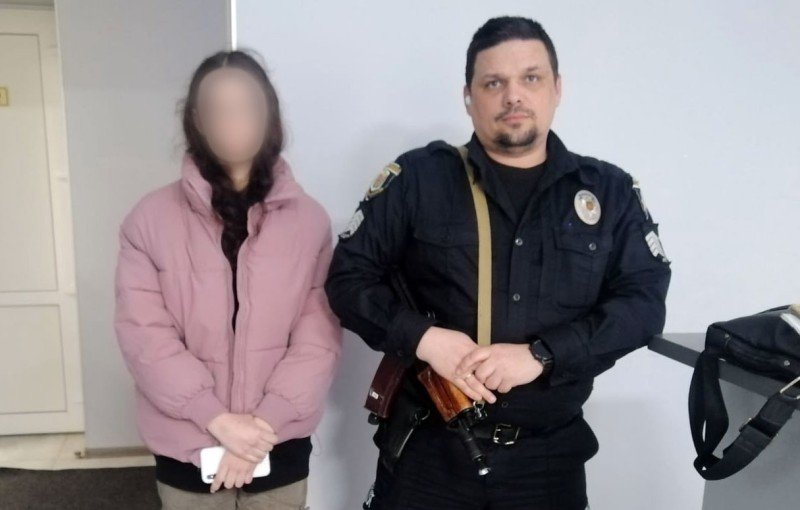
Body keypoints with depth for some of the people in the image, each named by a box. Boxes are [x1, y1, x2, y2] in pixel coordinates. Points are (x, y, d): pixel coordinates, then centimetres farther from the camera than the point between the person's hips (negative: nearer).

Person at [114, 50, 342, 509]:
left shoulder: (310, 220, -3)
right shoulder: (151, 219, -4)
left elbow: (320, 339, -7)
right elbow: (144, 334, -9)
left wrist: (265, 423, -15)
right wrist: (217, 419, -17)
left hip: (280, 450, 0)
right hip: (186, 451, 0)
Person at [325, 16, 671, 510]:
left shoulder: (609, 192, 3)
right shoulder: (418, 178, -3)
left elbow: (644, 299, -4)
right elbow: (348, 274, -2)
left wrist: (541, 354, -17)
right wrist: (422, 337, -18)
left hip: (550, 455, 2)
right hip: (428, 448, -1)